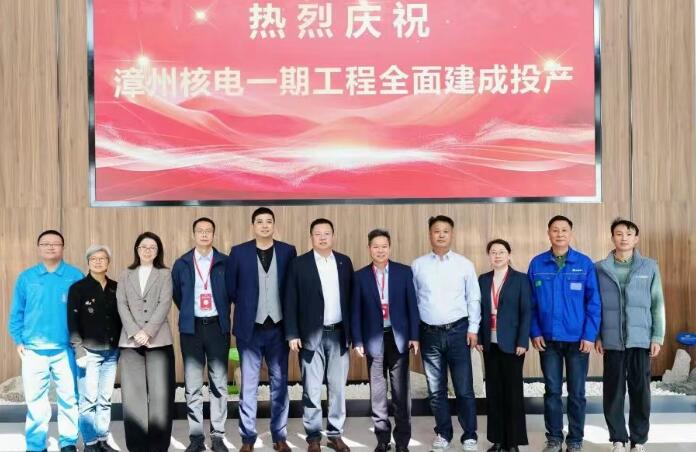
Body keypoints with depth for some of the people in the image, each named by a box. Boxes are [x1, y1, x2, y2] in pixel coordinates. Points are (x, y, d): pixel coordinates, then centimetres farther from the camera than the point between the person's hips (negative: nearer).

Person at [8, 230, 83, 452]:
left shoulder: (75, 276, 1)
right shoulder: (26, 277, 6)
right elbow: (16, 312, 9)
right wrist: (18, 340, 1)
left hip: (66, 349, -1)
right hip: (33, 349, 1)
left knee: (68, 397, 5)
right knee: (35, 400, 5)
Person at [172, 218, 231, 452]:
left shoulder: (225, 263, 1)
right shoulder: (181, 264, 4)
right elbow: (176, 294, 14)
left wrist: (224, 314, 10)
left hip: (217, 326, 0)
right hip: (191, 327, 1)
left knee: (219, 383, 3)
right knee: (192, 385, 3)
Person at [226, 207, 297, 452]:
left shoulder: (288, 251, 2)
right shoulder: (239, 252, -1)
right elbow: (230, 287, 4)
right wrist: (245, 306, 4)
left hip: (278, 327, 1)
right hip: (250, 328, -1)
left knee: (280, 384, 8)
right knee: (248, 385, 4)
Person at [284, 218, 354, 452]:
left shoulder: (345, 262, 6)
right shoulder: (299, 264, -3)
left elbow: (351, 297, 8)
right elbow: (290, 301, -3)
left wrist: (353, 331, 4)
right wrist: (292, 334, -9)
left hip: (339, 334, 3)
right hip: (312, 335, -3)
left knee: (338, 387, 9)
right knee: (311, 389, 4)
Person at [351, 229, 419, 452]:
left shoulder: (404, 271, 2)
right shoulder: (360, 276, 2)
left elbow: (412, 305, 2)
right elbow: (356, 311, 2)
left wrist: (414, 336, -3)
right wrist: (357, 340, -4)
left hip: (398, 337, 0)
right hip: (374, 338, 0)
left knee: (401, 390, 5)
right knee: (377, 391, 7)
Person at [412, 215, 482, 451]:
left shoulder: (464, 264, 1)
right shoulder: (417, 265, 3)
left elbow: (474, 299, 2)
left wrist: (473, 328, -4)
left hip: (458, 331, -2)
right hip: (429, 334, 2)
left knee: (464, 389, 0)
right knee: (436, 389, 11)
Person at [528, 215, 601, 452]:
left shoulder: (585, 263, -4)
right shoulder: (537, 264, 1)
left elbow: (593, 303, -4)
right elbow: (531, 303, 4)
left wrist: (589, 335, -9)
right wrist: (535, 333, -3)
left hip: (578, 339, -1)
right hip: (548, 339, 1)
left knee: (576, 393, 8)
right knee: (552, 391, 9)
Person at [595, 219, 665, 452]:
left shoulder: (650, 267, 4)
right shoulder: (599, 268, 3)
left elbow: (658, 304, 4)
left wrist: (658, 337, -1)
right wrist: (596, 335, -1)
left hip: (641, 339, 0)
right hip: (612, 340, 0)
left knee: (640, 391, 4)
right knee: (613, 391, 4)